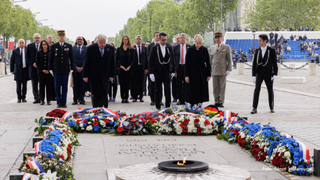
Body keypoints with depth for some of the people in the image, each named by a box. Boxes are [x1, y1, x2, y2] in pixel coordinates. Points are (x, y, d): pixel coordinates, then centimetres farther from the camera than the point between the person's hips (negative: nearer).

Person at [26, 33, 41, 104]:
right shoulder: (29, 46, 7)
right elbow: (27, 57, 5)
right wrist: (32, 63, -9)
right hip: (33, 68, 1)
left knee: (41, 85, 1)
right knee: (34, 85, 5)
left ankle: (40, 98, 6)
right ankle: (36, 98, 10)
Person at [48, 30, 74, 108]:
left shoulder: (69, 46, 6)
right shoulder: (54, 46, 4)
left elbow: (71, 58, 8)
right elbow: (51, 58, 6)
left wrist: (72, 68, 3)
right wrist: (50, 69, 1)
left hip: (66, 70, 0)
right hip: (56, 70, 0)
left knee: (65, 87, 3)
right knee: (57, 87, 2)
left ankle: (64, 102, 10)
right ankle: (59, 102, 9)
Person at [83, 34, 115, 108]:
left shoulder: (111, 49, 0)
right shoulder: (90, 48, -6)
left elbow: (112, 63, 7)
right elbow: (87, 63, -3)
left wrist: (112, 75, 3)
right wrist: (85, 76, -5)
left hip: (105, 76, 2)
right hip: (94, 76, -2)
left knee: (104, 94, -2)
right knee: (95, 95, 1)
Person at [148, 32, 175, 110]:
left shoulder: (169, 48, 6)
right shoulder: (154, 48, -2)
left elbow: (172, 60, 12)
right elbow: (151, 61, -2)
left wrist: (172, 71, 8)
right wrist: (151, 73, -8)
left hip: (167, 73, 1)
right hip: (157, 73, -1)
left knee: (168, 90, -4)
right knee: (158, 90, 6)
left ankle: (168, 106, 1)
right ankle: (158, 106, 14)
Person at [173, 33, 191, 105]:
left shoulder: (189, 47, 4)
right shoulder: (175, 48, 6)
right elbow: (173, 59, 4)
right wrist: (174, 70, -3)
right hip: (178, 67, 1)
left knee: (186, 84, 2)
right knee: (179, 84, 3)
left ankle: (185, 100, 8)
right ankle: (180, 100, 10)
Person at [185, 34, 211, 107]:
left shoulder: (204, 50, 0)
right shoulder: (190, 50, -5)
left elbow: (208, 63, 4)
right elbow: (187, 63, -3)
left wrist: (208, 74, 1)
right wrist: (186, 75, -8)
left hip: (202, 74, 2)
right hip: (192, 73, -2)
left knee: (201, 91, 3)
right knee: (192, 91, 0)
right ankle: (192, 106, 8)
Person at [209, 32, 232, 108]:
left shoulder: (226, 47, 4)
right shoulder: (212, 48, 13)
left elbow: (229, 59, 2)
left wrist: (229, 69, -5)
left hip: (223, 70, -3)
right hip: (214, 71, 3)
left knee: (222, 87, -1)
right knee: (215, 87, 3)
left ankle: (221, 102, 4)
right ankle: (216, 102, 8)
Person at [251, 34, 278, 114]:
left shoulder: (271, 51, -2)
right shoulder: (257, 51, 5)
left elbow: (274, 63, -2)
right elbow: (254, 63, 7)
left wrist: (274, 74, -9)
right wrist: (253, 75, 2)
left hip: (268, 74, -1)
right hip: (259, 74, 1)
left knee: (270, 91, 8)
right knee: (257, 90, -11)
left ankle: (271, 107, 22)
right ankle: (254, 108, -11)